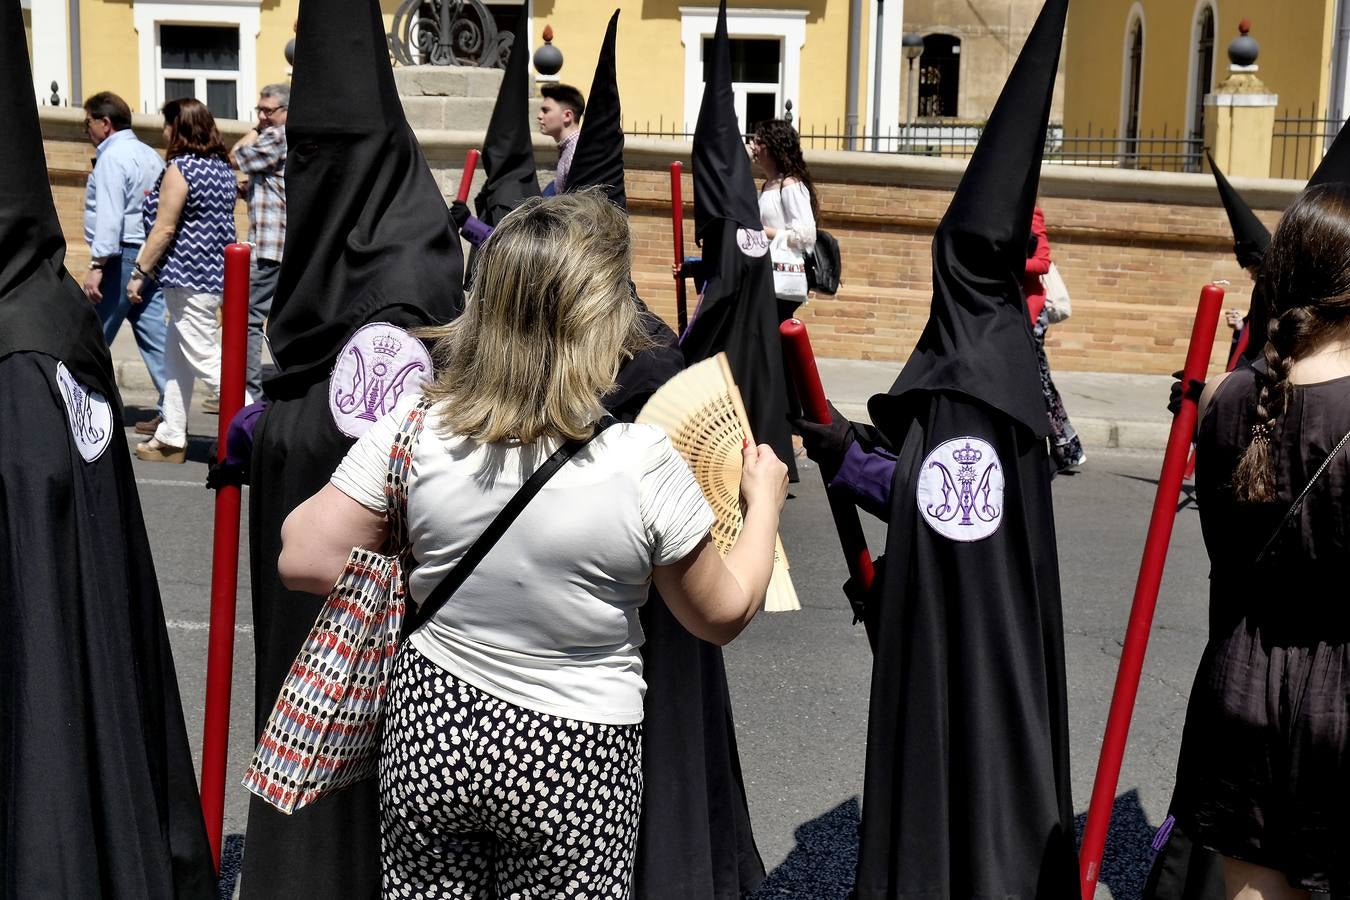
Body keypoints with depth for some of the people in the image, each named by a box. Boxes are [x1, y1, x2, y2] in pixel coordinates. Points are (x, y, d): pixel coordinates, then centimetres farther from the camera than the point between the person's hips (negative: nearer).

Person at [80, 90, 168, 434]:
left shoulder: (113, 157, -10)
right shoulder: (149, 155, 17)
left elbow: (109, 215, -18)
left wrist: (97, 264, -20)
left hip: (123, 255, -8)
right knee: (156, 335, 4)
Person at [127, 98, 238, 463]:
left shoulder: (179, 169, -14)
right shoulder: (222, 167, 10)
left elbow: (164, 230, -14)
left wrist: (139, 272, -7)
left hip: (188, 276, -9)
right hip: (217, 270, 9)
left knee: (206, 359, -6)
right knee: (176, 358, 16)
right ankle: (171, 439, 21)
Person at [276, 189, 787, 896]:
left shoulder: (418, 428, -14)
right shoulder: (643, 461, -19)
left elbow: (302, 560, -7)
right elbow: (722, 615, -5)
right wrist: (765, 500, 10)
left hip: (433, 730, 2)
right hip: (576, 756, -2)